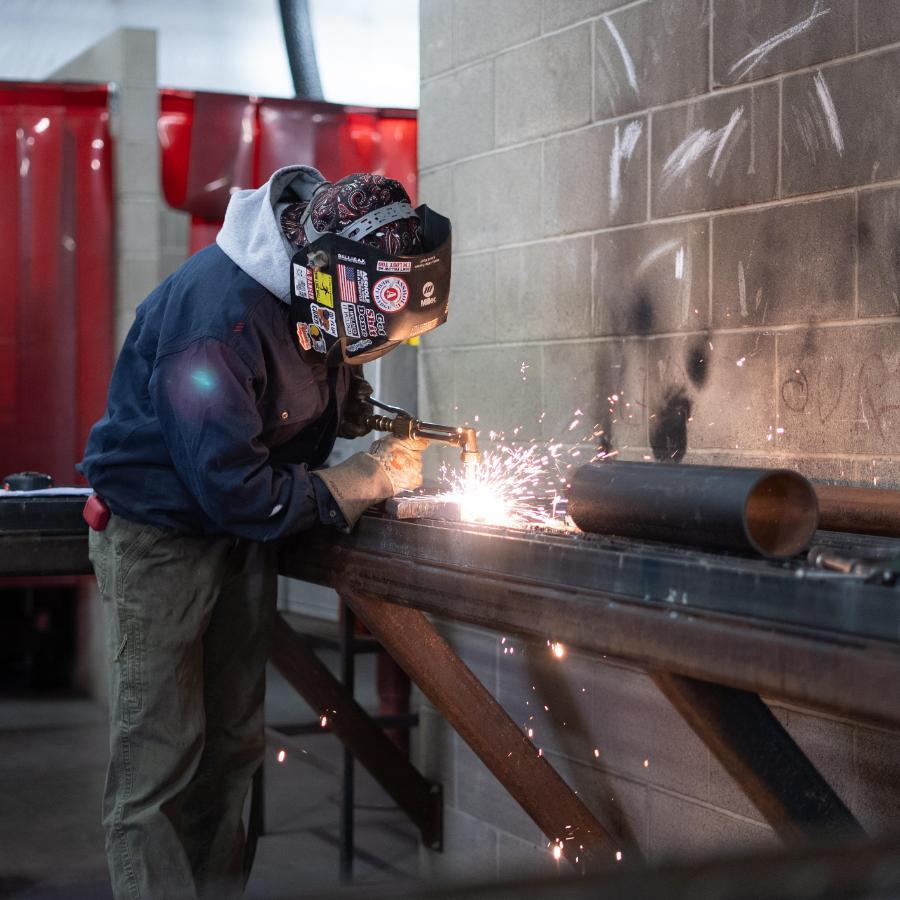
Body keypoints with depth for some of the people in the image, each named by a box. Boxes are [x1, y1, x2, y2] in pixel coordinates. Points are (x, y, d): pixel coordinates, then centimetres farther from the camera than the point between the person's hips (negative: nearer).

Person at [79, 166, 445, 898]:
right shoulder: (219, 314, -31)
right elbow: (232, 485, -28)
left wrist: (360, 410, -4)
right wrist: (350, 485, -19)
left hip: (244, 534, 8)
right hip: (162, 535, -8)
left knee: (232, 747, 13)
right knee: (158, 763, -6)